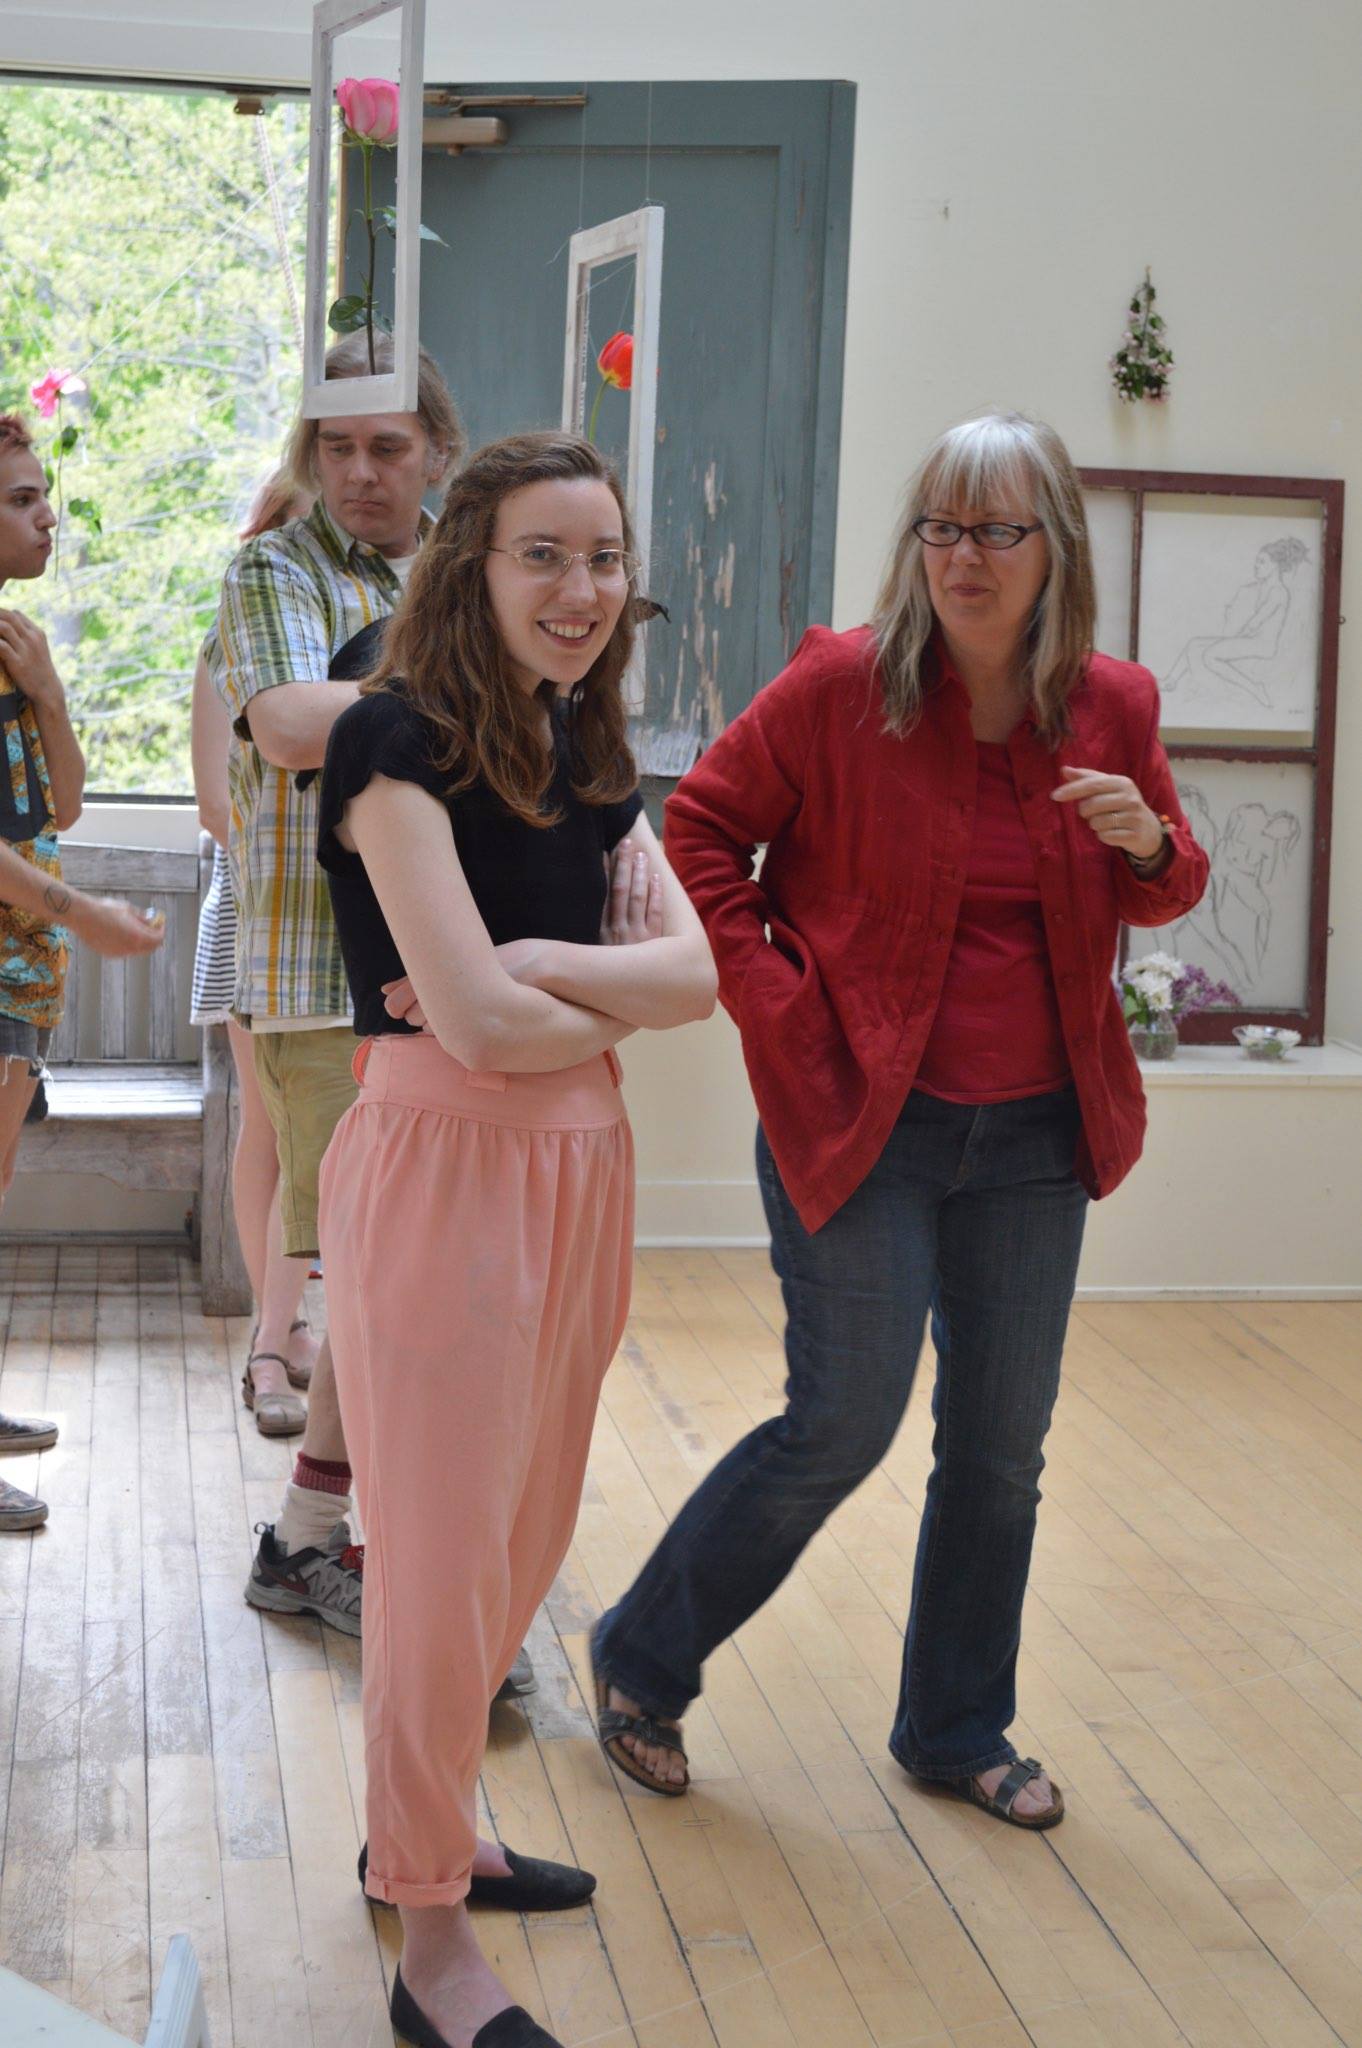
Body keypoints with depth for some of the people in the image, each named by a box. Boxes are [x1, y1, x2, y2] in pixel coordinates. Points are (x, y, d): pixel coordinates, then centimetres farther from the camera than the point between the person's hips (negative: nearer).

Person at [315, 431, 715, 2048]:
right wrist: (620, 1007, -1)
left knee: (527, 1537, 17)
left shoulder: (586, 762, 12)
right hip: (439, 1164, -8)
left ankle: (427, 1824, 37)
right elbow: (477, 1021, -19)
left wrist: (526, 969, -15)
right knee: (443, 1557, 0)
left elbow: (695, 970, -1)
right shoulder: (399, 740, -12)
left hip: (580, 1167, 8)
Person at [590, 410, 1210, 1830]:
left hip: (1036, 1131, 5)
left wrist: (1149, 844, -10)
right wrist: (777, 1007, -10)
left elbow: (1166, 897, 14)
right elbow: (700, 830, -3)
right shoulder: (840, 684, -11)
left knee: (1001, 1447, 12)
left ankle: (957, 1729, 31)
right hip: (862, 1119, -4)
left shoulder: (1110, 707, 0)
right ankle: (640, 1666, 21)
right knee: (842, 1427, -1)